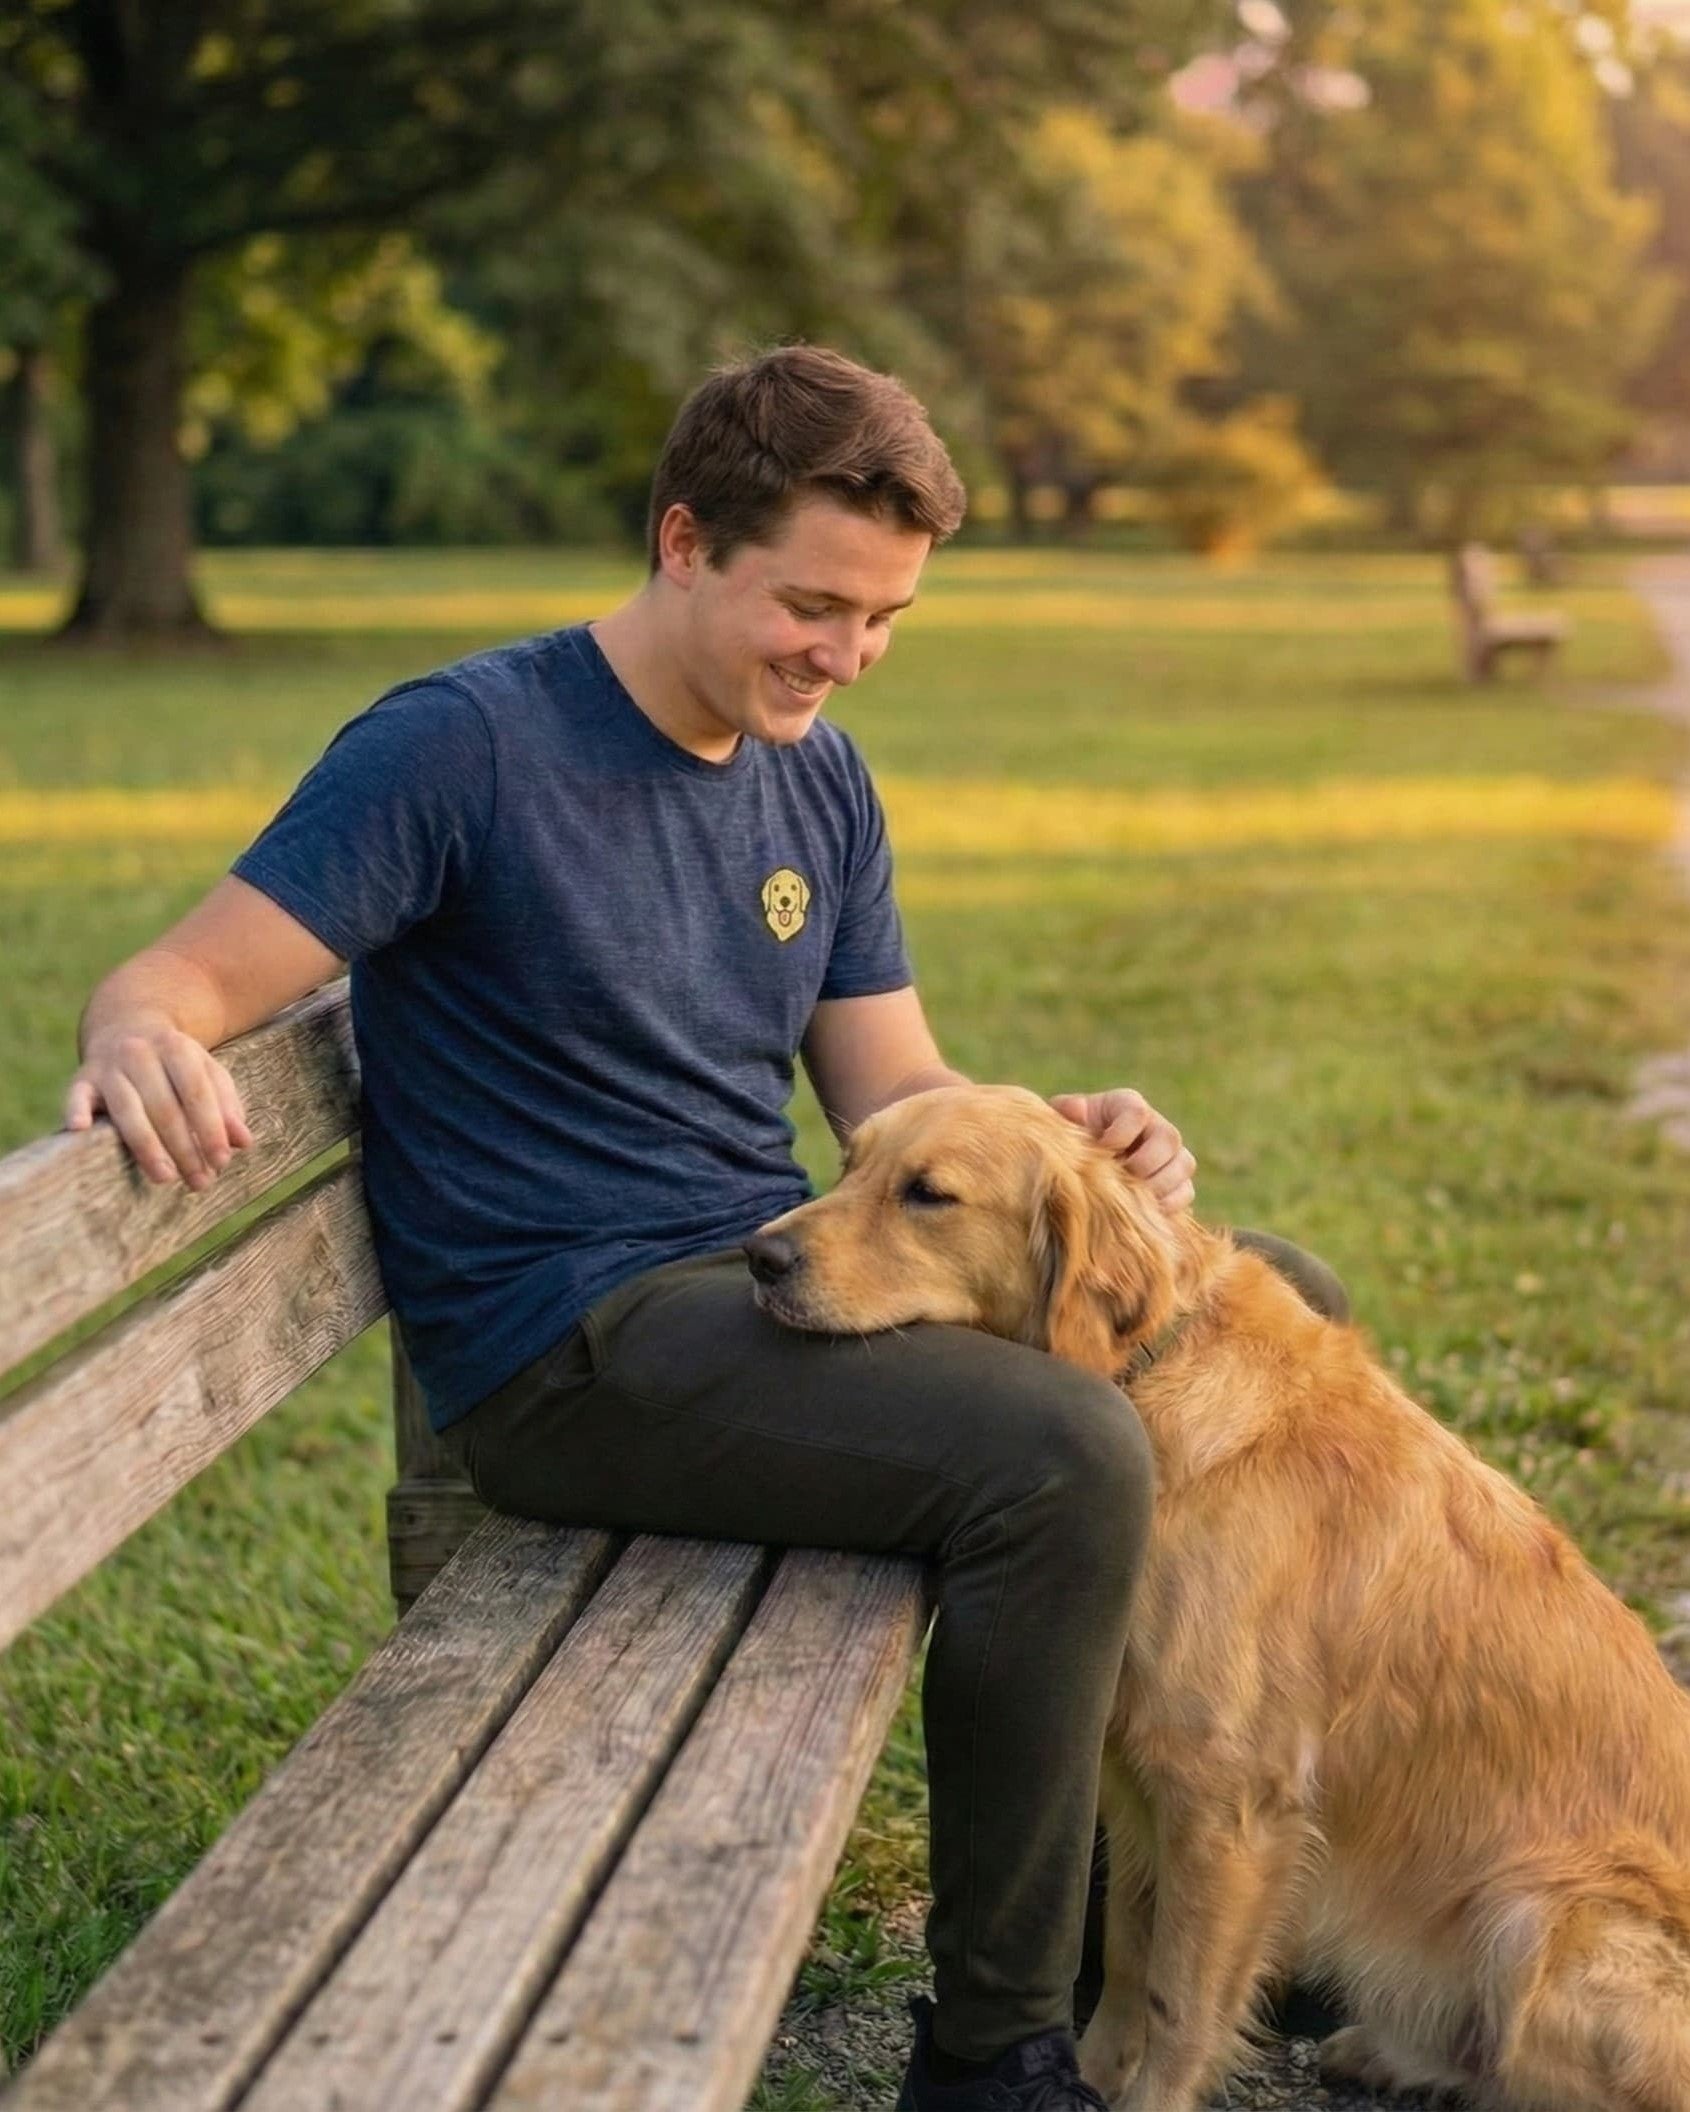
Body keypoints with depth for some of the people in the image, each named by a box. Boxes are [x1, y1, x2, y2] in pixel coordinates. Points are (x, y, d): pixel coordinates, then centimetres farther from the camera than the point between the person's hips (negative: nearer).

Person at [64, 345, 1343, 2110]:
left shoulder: (818, 784, 12)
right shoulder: (462, 744, -11)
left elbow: (892, 1091, 12)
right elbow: (183, 978, -15)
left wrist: (1053, 1144, -10)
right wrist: (140, 1039, -40)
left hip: (775, 1279, 9)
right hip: (567, 1348, -8)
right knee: (1061, 1455, -30)